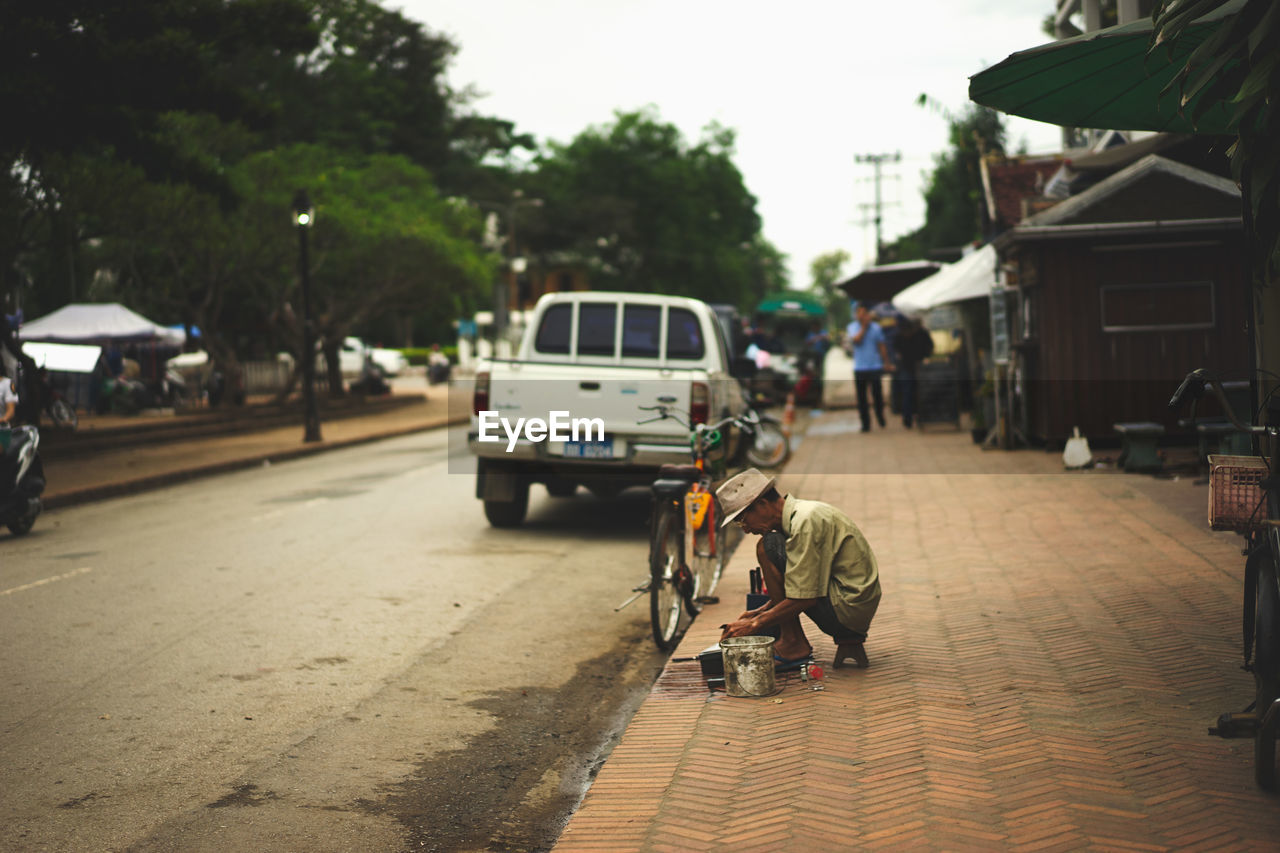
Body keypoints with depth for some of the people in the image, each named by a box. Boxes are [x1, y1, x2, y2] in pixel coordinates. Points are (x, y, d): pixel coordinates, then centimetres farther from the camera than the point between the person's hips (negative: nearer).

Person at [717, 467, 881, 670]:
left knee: (767, 547, -12)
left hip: (846, 609, -10)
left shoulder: (805, 521, -18)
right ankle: (848, 642, 13)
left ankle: (793, 644, -7)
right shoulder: (800, 511, 13)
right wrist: (759, 613, 14)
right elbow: (800, 587, 21)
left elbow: (804, 598, -20)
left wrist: (754, 625, -12)